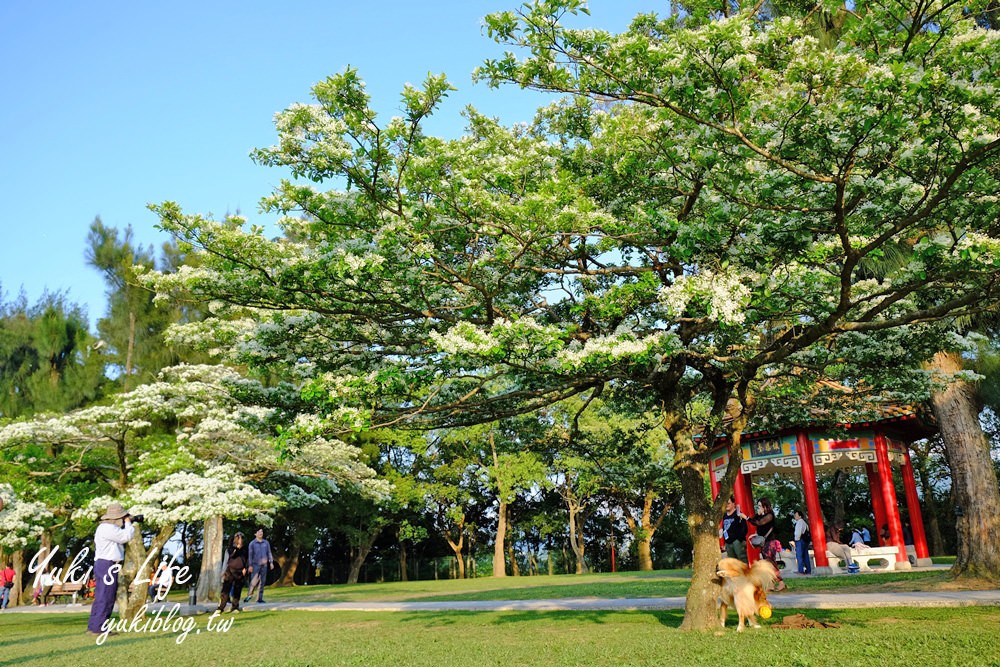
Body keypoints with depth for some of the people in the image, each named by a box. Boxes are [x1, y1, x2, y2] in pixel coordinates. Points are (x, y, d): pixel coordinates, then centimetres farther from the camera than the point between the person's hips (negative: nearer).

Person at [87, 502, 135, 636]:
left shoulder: (109, 527, 20)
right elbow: (125, 537, -19)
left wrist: (127, 525, 12)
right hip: (107, 566, -11)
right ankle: (98, 628, -7)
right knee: (105, 598, -8)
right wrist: (128, 524, -3)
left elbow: (121, 538, 21)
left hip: (105, 566, 11)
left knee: (101, 598, 15)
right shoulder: (107, 528, -15)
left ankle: (93, 627, 21)